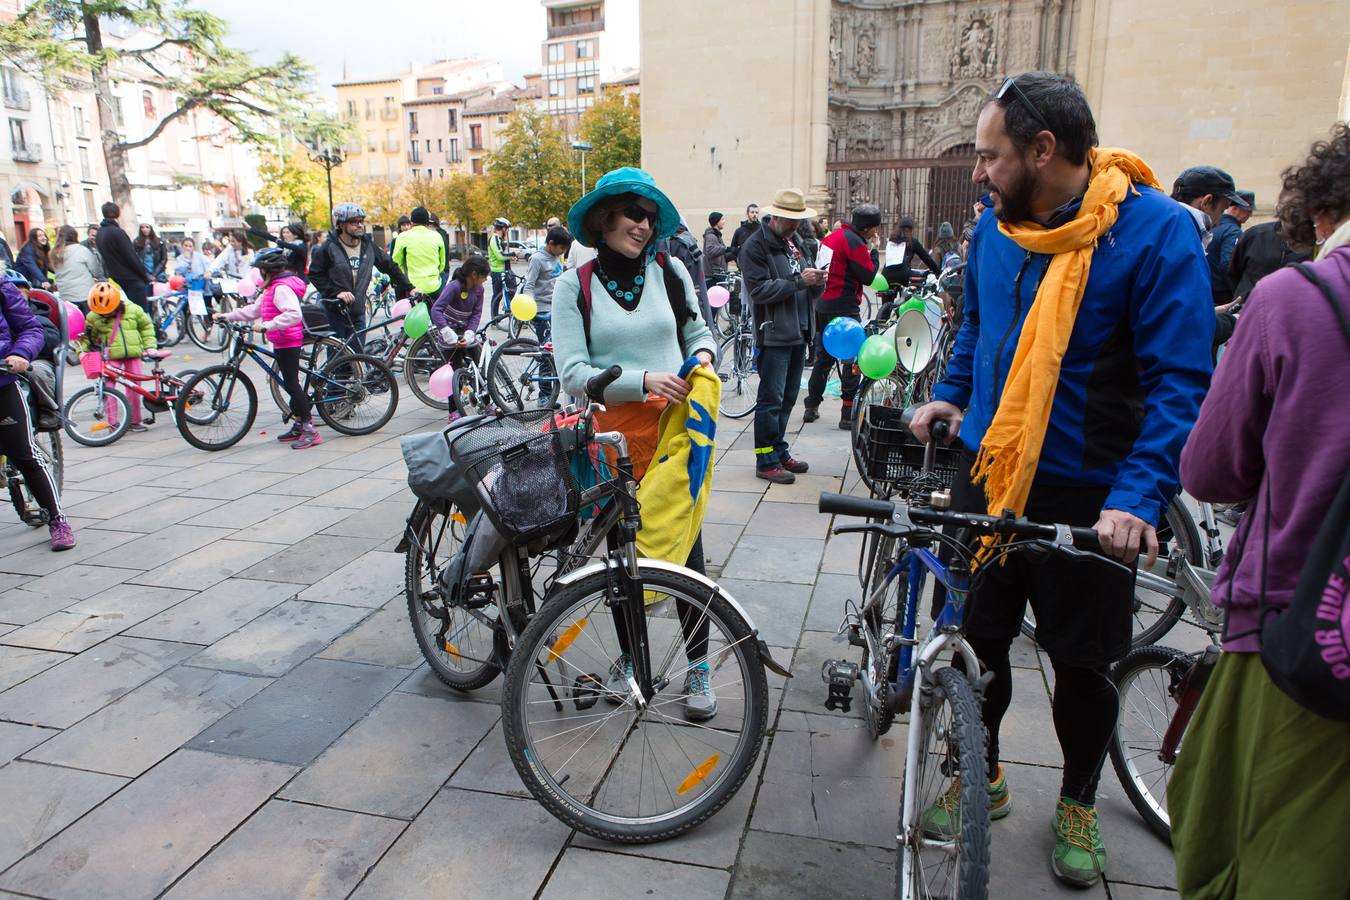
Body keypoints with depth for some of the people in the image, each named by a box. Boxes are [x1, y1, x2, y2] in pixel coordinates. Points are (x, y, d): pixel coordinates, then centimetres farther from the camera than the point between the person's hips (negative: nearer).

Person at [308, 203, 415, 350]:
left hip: (358, 311, 3)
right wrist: (337, 292, -17)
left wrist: (409, 288, 4)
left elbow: (389, 266, 10)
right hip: (335, 311, -3)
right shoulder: (329, 247, -8)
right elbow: (315, 274, -6)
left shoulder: (368, 244, 3)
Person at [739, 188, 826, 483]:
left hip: (797, 334, 9)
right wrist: (798, 281, -21)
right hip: (774, 335, -9)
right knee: (771, 399, -6)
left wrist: (815, 281, 2)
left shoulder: (791, 243, 19)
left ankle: (779, 451, 24)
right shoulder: (755, 247, -8)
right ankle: (766, 461, 1)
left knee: (788, 397, 14)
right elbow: (759, 290, -18)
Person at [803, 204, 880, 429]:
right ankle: (849, 415, -3)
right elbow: (868, 276, -14)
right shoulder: (855, 242, -14)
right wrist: (874, 251, -2)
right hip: (844, 309, -9)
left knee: (824, 357, 18)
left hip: (822, 306, 9)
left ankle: (811, 408, 23)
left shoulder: (831, 237, 14)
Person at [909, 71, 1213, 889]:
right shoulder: (997, 228, 3)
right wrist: (952, 394, 6)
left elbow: (1180, 381, -16)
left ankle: (1079, 804, 36)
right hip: (987, 475, 4)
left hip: (1089, 495, -4)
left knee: (1082, 662, 10)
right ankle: (982, 777, 36)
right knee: (977, 638, 12)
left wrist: (1139, 497, -25)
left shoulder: (1157, 231, -14)